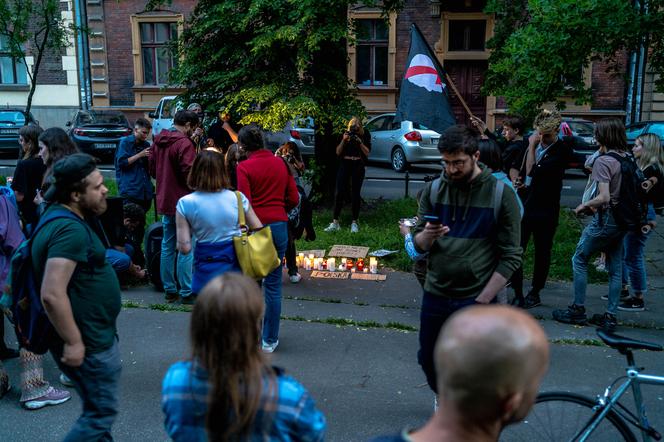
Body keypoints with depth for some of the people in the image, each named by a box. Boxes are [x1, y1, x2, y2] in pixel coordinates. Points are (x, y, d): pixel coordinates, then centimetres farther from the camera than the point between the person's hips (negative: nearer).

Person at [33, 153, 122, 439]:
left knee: (99, 409, 21)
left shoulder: (62, 218, 8)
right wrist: (73, 342, -24)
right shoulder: (70, 230, -25)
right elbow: (52, 295, -31)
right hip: (88, 342, -10)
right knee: (101, 412, 3)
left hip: (95, 333, 10)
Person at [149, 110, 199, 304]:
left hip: (164, 201, 8)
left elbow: (152, 170, 17)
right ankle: (186, 292, 3)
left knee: (167, 247, 13)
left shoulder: (158, 141, 10)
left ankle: (169, 290, 20)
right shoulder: (184, 144, -16)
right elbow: (189, 174, -20)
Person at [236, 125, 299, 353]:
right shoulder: (281, 163, 6)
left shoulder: (244, 167, -7)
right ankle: (270, 340, 14)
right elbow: (294, 199, 7)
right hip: (279, 227, 3)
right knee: (273, 285, 8)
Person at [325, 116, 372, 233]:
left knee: (355, 194, 0)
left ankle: (354, 223, 9)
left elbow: (367, 153, -5)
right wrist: (343, 140, -15)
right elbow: (338, 152, -1)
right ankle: (335, 222, -1)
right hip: (344, 165, 1)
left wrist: (360, 142, -18)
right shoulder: (345, 134, -1)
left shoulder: (365, 134, -1)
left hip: (358, 166, 0)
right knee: (340, 193, -4)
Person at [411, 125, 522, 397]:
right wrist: (427, 236, -22)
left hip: (476, 299, -3)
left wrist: (482, 301, -13)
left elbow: (510, 257, -8)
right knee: (429, 360, 17)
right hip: (435, 295, 3)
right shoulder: (433, 190, 0)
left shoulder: (500, 194, -8)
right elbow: (418, 245, 2)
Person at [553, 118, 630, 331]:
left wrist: (584, 206, -8)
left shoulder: (603, 161, -18)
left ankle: (578, 310, 12)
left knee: (579, 260, 7)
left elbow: (604, 197, -26)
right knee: (615, 268, 12)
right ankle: (610, 317, 17)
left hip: (606, 220, -8)